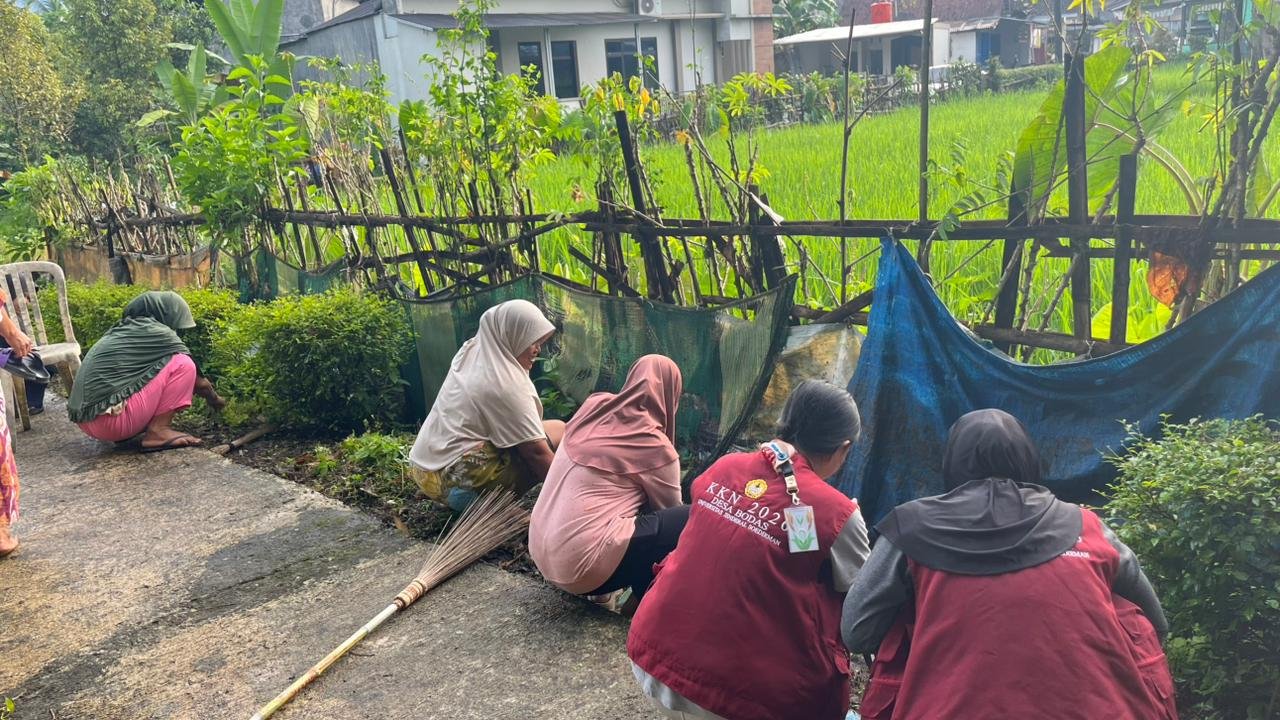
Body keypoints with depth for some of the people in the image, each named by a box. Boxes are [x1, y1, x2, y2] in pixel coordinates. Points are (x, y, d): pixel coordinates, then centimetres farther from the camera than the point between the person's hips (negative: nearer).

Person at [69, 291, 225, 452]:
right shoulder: (156, 333, -6)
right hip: (110, 420, -9)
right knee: (183, 365, -5)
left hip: (86, 419, 9)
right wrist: (215, 399, 24)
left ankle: (125, 433, 13)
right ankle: (158, 432, -7)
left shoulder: (121, 330, 18)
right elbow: (199, 382, 4)